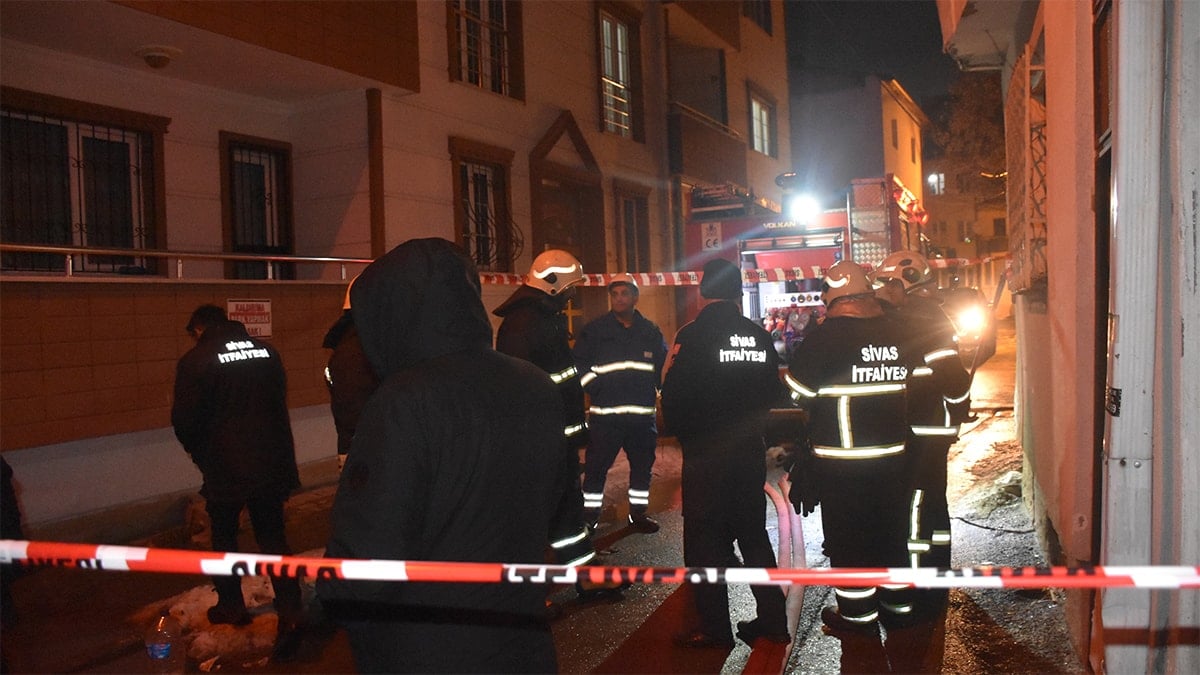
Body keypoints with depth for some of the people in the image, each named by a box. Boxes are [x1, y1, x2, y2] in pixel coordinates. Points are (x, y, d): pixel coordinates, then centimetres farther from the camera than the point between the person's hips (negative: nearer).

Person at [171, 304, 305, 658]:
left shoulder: (195, 360, -9)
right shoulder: (266, 351, 6)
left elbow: (185, 420, -8)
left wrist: (200, 453, 11)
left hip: (225, 469, -3)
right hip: (270, 465, 4)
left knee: (224, 536, 18)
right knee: (273, 538, 8)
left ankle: (231, 605, 31)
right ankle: (290, 612, -4)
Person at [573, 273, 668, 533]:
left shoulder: (651, 331, 10)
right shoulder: (595, 330, 1)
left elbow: (664, 365, 18)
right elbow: (579, 364, 1)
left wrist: (659, 390, 6)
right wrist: (596, 389, -7)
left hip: (643, 414, 3)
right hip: (605, 414, -3)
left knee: (643, 465, 11)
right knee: (596, 467, -2)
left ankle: (638, 512, 25)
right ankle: (590, 515, 10)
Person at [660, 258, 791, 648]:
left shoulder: (692, 335, -14)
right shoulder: (759, 337, 3)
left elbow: (673, 393, -13)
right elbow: (773, 394, 10)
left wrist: (679, 431, 5)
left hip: (705, 453, -5)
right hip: (750, 450, 6)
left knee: (705, 538, 4)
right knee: (753, 532, 16)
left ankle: (715, 629, 8)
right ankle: (772, 620, 21)